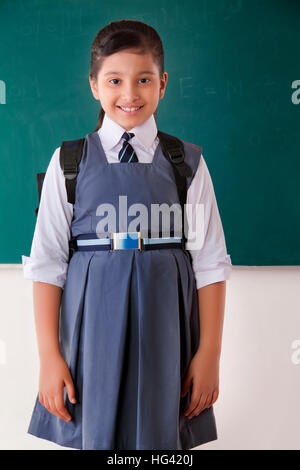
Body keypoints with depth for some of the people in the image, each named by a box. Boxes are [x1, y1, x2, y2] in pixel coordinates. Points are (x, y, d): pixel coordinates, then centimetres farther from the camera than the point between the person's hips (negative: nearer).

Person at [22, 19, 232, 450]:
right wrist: (49, 355, -5)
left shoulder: (188, 163, 1)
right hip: (92, 327, 0)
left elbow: (210, 262, 0)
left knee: (160, 432, 9)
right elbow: (47, 261, -1)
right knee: (95, 435, 9)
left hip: (163, 328, 0)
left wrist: (210, 352, -3)